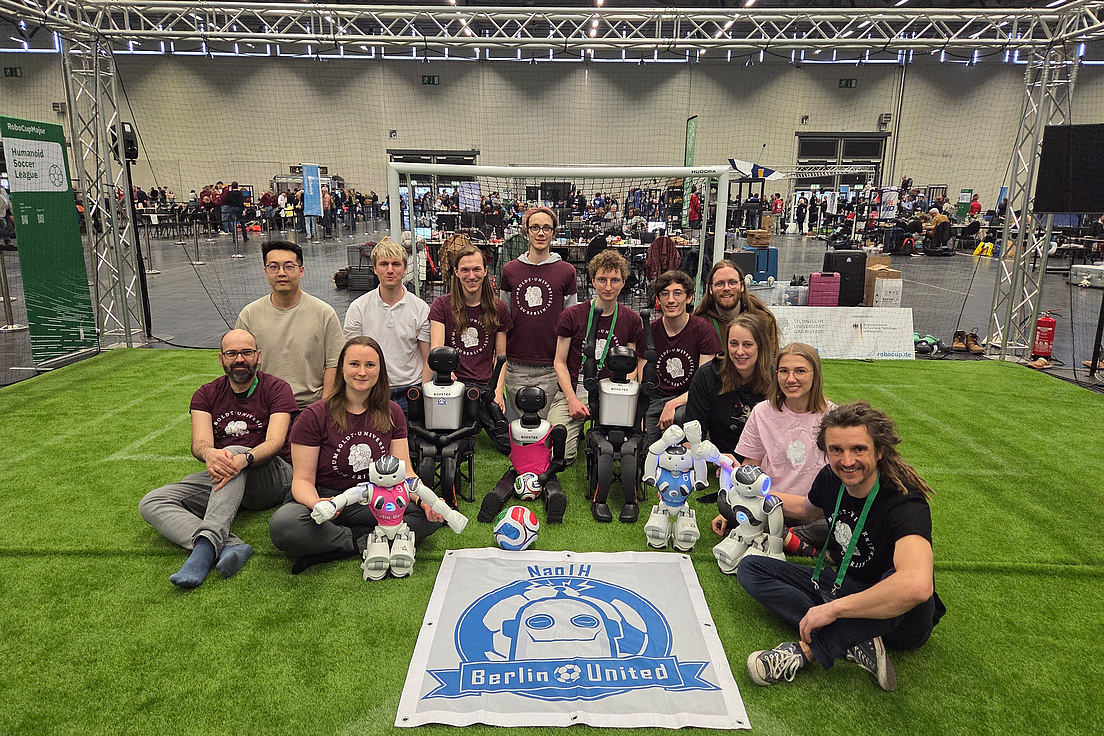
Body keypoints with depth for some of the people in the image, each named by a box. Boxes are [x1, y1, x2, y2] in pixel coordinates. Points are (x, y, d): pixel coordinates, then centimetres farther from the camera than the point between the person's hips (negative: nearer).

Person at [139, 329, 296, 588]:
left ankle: (207, 543, -50)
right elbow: (199, 443, -6)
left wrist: (245, 459, -38)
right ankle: (231, 546, -41)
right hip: (220, 479, 5)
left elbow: (275, 441, -15)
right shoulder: (206, 395, 11)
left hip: (272, 476, -4)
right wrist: (209, 454, -33)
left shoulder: (277, 389, 0)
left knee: (235, 452, -36)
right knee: (151, 503, -17)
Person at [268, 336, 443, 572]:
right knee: (282, 524, -35)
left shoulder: (392, 413, 3)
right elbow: (303, 479, -8)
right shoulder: (315, 416, -8)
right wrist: (315, 504, -32)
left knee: (431, 515, -22)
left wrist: (423, 499, -21)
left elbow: (404, 473, 1)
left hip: (374, 503, 3)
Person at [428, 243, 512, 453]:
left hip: (487, 386, 3)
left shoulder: (498, 309, 12)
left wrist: (498, 391, -1)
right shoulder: (442, 306, 6)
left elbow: (501, 356, 13)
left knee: (511, 442, -8)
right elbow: (436, 351, -3)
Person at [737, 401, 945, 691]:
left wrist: (832, 609, -41)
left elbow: (917, 585, -50)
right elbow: (808, 508, 18)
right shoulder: (830, 479, -10)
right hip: (843, 587, 7)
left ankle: (805, 650, -26)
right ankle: (855, 643, -20)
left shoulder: (904, 503, -31)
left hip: (898, 617, -7)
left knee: (907, 590, -41)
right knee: (750, 568, -6)